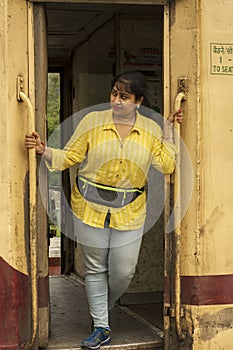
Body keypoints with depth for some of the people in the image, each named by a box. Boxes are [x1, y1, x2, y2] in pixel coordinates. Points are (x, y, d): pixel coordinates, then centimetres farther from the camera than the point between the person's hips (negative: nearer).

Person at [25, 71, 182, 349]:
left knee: (124, 271, 4)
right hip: (90, 208, -1)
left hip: (129, 213, 1)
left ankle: (103, 308, 37)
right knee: (95, 269, 8)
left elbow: (166, 166, -5)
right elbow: (71, 156, -1)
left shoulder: (151, 130, 1)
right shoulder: (92, 121, -3)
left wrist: (169, 132, -8)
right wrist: (44, 151, -17)